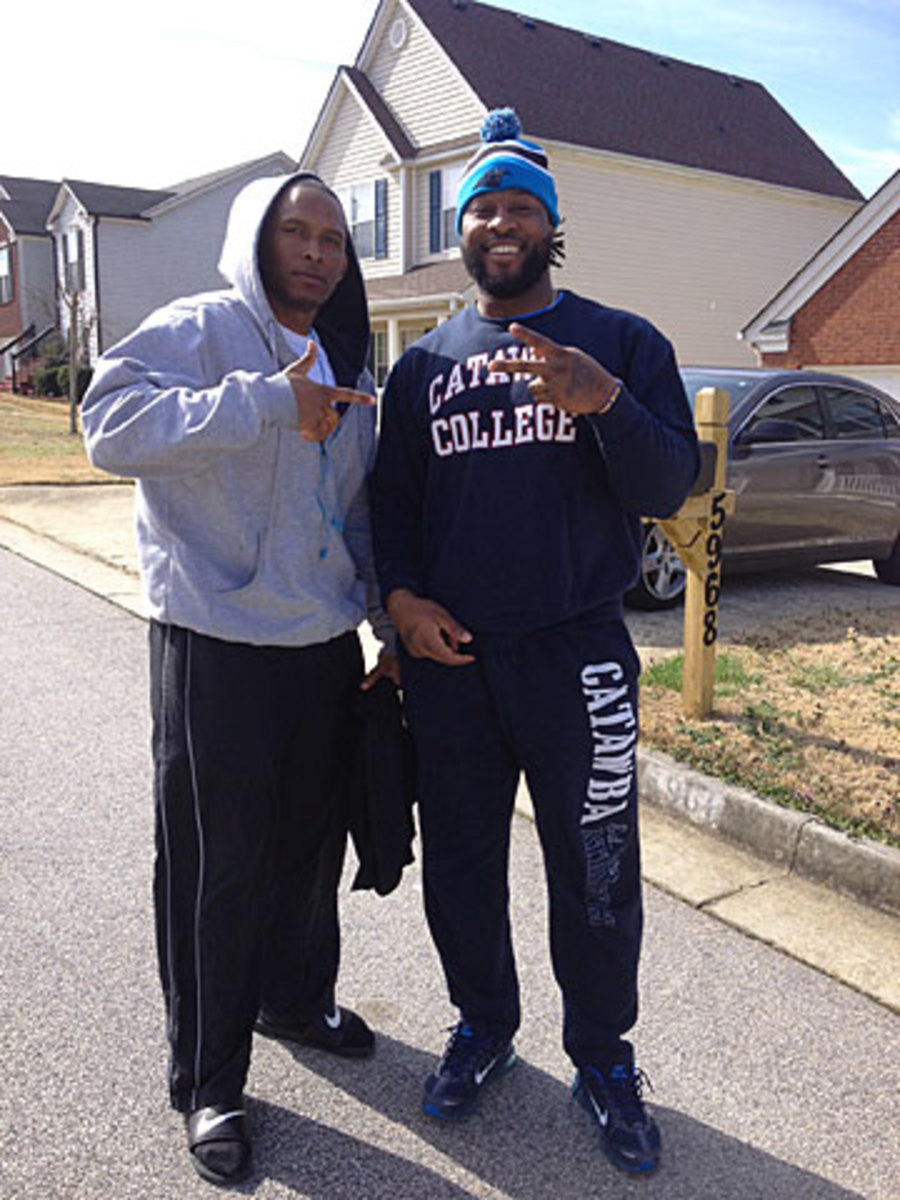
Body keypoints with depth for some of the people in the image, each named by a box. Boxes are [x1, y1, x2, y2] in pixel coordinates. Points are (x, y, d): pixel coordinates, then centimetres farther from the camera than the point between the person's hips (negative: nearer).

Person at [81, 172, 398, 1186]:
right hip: (218, 654, -7)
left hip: (328, 649, 7)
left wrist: (393, 627, 16)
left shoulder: (345, 369, 16)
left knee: (313, 844, 19)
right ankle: (207, 1083, 23)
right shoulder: (197, 331, -6)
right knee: (219, 867, 4)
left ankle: (296, 999, 44)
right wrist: (268, 404, -29)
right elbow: (111, 421, -25)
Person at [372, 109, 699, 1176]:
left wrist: (608, 404, -23)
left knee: (595, 873, 7)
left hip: (575, 655, -2)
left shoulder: (622, 343, 3)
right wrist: (400, 594, -4)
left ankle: (603, 1059, 30)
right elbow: (392, 497, 14)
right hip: (446, 657, 3)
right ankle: (483, 1025, 39)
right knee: (459, 863, 15)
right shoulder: (422, 364, 12)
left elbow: (668, 488, -5)